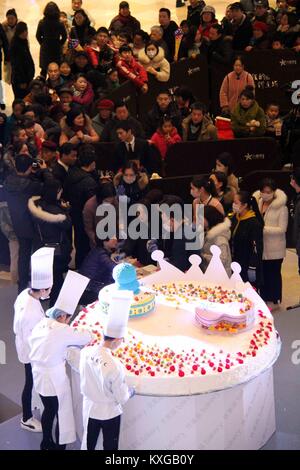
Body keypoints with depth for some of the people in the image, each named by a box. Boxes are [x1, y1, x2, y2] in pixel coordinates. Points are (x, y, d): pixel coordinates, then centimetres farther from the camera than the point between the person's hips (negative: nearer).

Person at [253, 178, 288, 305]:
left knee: (274, 273, 8)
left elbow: (282, 229, -15)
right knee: (263, 273, 15)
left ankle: (275, 299, 22)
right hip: (260, 246, 4)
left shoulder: (281, 208, -12)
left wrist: (264, 229, -24)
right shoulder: (257, 203, 2)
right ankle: (264, 297, 31)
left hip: (274, 248, -4)